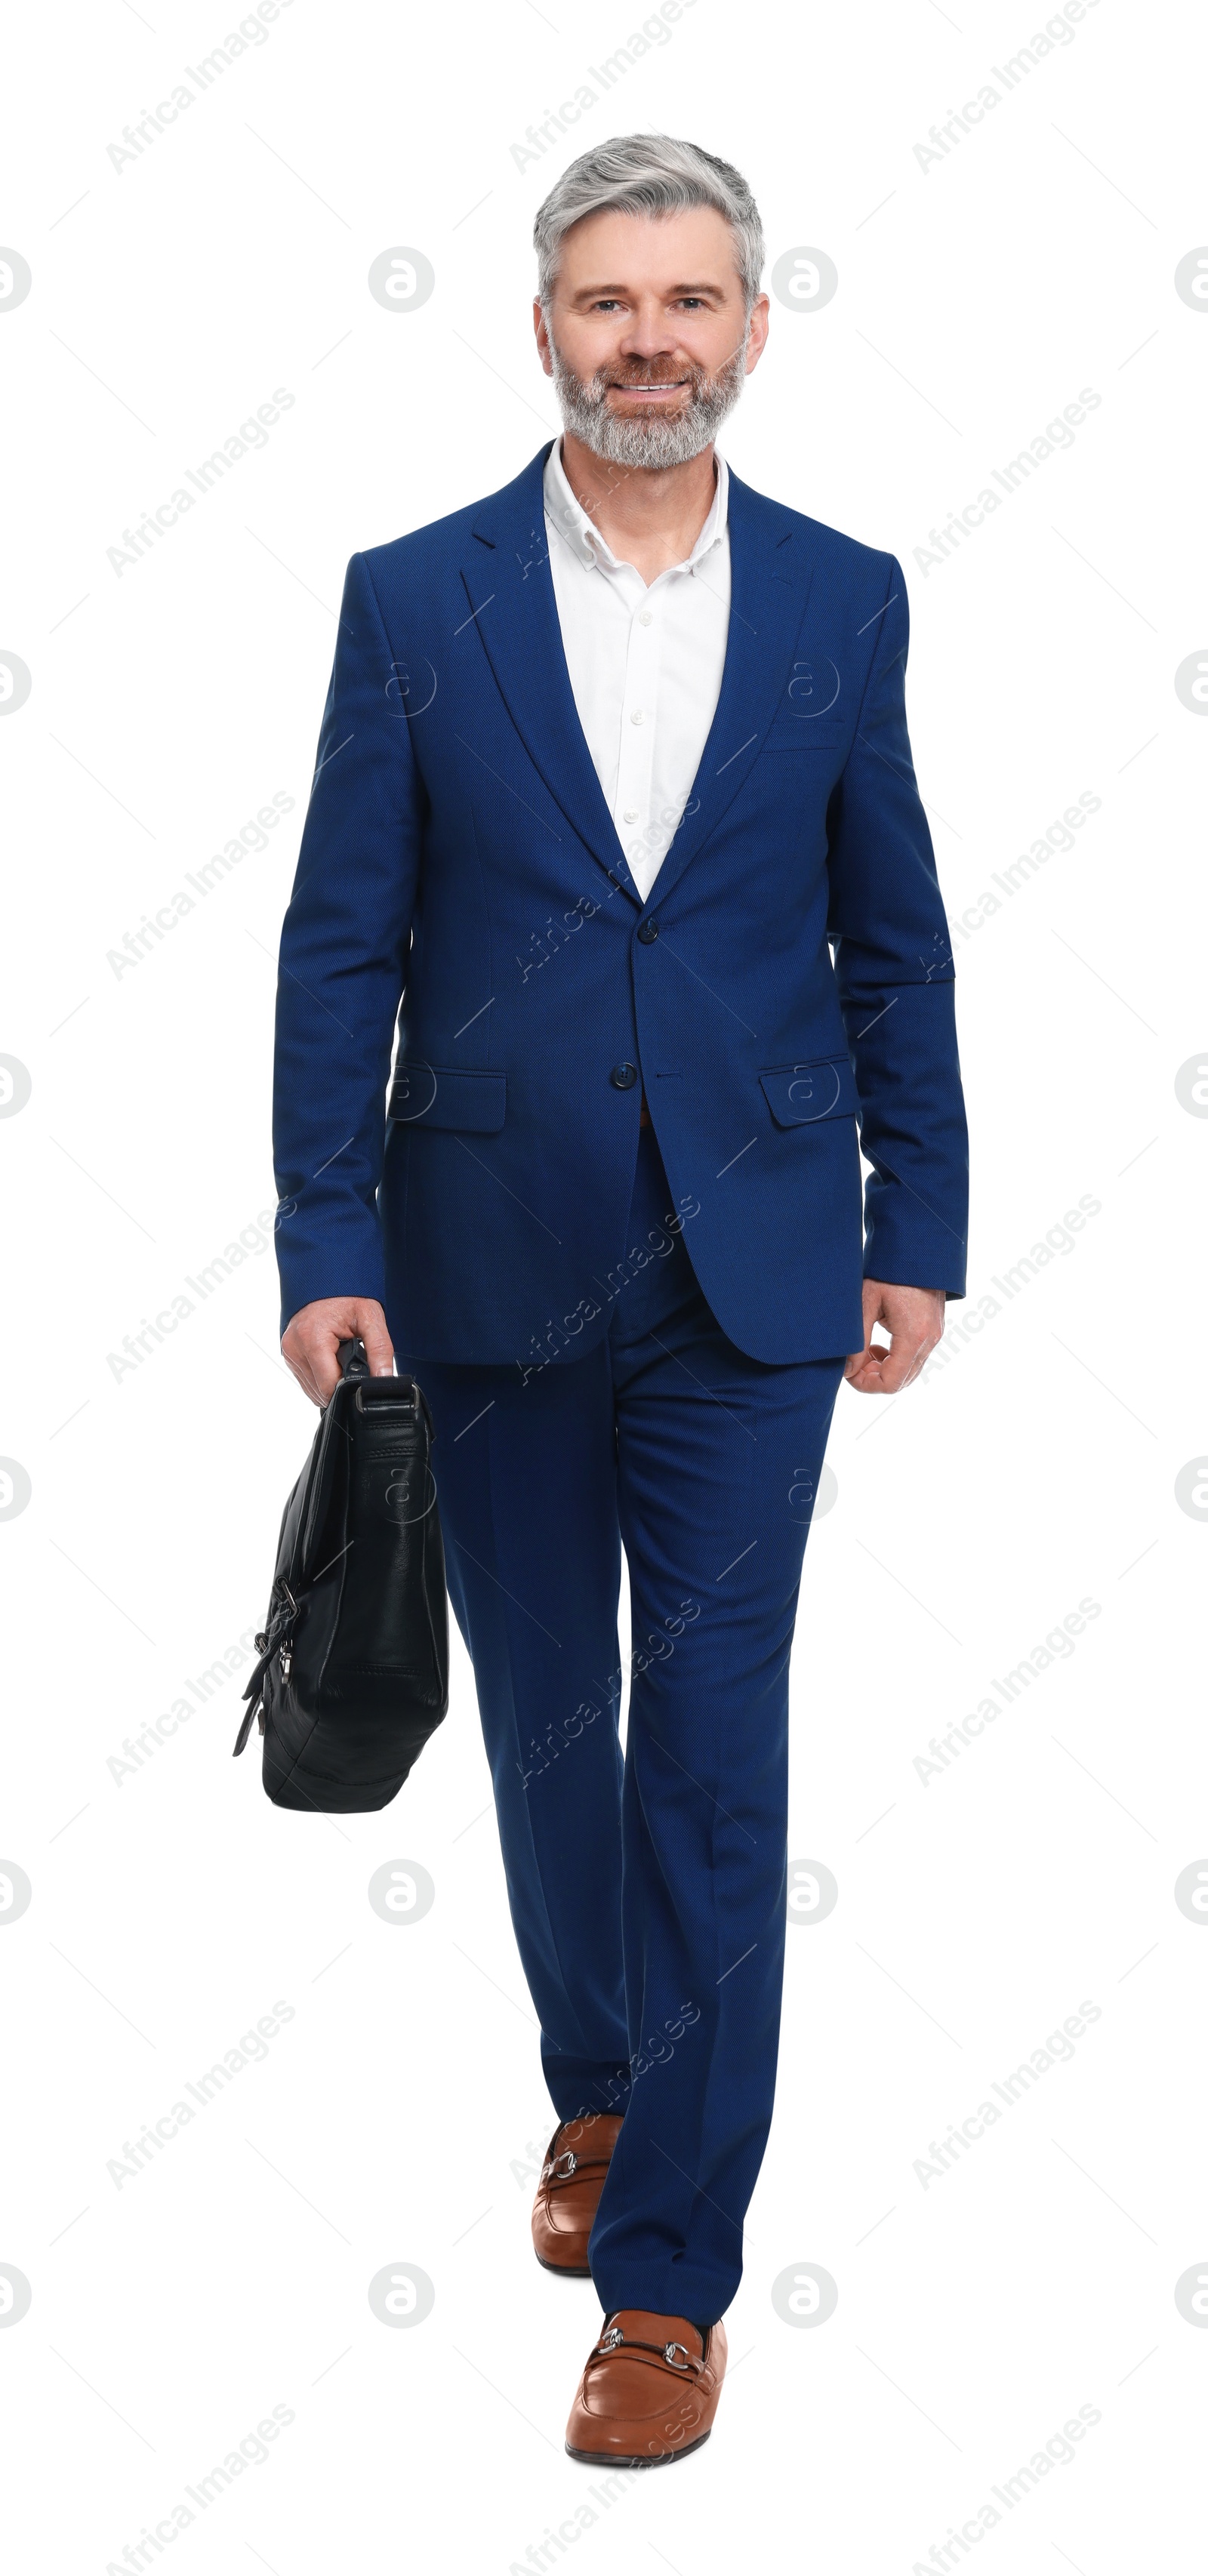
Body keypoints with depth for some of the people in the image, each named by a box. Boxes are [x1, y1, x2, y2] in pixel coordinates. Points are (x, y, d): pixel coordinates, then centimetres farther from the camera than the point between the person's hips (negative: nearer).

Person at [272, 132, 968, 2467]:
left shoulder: (843, 600, 2)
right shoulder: (413, 601, -1)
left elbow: (895, 945, 7)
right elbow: (341, 948, -1)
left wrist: (918, 1230, 3)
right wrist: (326, 1247, -7)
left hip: (750, 1274, 0)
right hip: (490, 1266, 1)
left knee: (715, 1753, -2)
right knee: (544, 1725, 13)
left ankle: (668, 2270, 4)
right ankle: (598, 2084, 39)